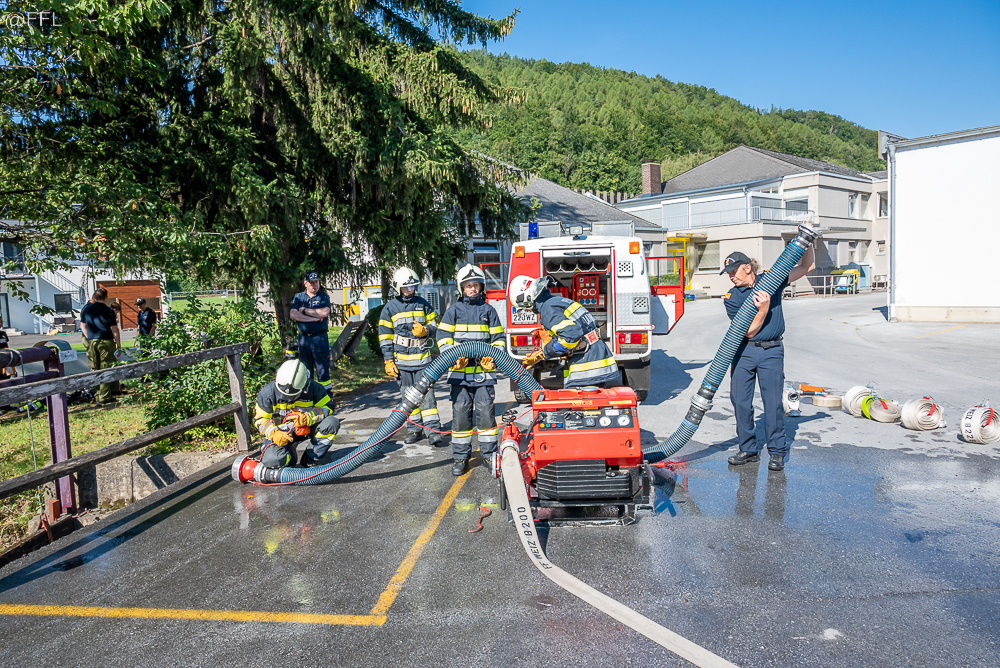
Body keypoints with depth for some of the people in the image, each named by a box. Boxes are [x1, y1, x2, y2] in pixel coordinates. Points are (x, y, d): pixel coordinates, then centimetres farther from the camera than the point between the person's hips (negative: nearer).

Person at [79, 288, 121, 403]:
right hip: (106, 342, -5)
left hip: (91, 343, 5)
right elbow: (114, 330, -9)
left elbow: (83, 326, 15)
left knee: (94, 370, 11)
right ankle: (105, 397, -1)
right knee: (106, 369, -1)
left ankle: (98, 395, 15)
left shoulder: (86, 309, 7)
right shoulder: (108, 311, -9)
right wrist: (118, 345, -4)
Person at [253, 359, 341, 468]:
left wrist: (308, 417, -33)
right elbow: (260, 419, -8)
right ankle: (290, 458, 10)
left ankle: (311, 460, -9)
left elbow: (327, 408, -13)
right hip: (280, 432, -1)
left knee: (332, 423, -27)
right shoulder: (268, 393, -15)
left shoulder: (313, 388, -17)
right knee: (271, 460, -30)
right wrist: (274, 433, -29)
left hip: (307, 428, 1)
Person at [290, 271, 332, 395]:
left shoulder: (324, 296, 3)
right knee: (305, 368, 8)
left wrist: (305, 310, -7)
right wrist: (313, 318, -12)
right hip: (303, 338, 3)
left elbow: (325, 312, -15)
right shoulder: (298, 297, 9)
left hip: (320, 337, -2)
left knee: (323, 366, -3)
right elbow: (293, 314, -6)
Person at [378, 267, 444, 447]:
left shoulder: (422, 304, 6)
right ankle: (414, 429, 19)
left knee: (426, 394, -5)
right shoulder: (389, 308, 1)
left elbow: (434, 325, 12)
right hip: (401, 360, 0)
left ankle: (433, 430, -4)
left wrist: (425, 331, -12)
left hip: (422, 358, 0)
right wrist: (388, 361, -4)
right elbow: (385, 336, 2)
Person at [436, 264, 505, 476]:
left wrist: (493, 358, -6)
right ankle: (460, 457, 12)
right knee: (460, 413, 2)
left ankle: (489, 454, 14)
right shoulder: (453, 311, 7)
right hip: (460, 372, 0)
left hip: (484, 372, 0)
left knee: (485, 412, 1)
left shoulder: (489, 310, 9)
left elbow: (498, 338, 11)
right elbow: (443, 338, 5)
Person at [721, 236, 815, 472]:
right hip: (743, 352, 1)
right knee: (740, 400, 3)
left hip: (771, 351, -1)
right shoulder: (731, 298, -1)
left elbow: (808, 266, 11)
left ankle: (777, 452, 10)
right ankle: (748, 449, 17)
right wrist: (763, 309, -23)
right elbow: (749, 331, -9)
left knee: (773, 402, -3)